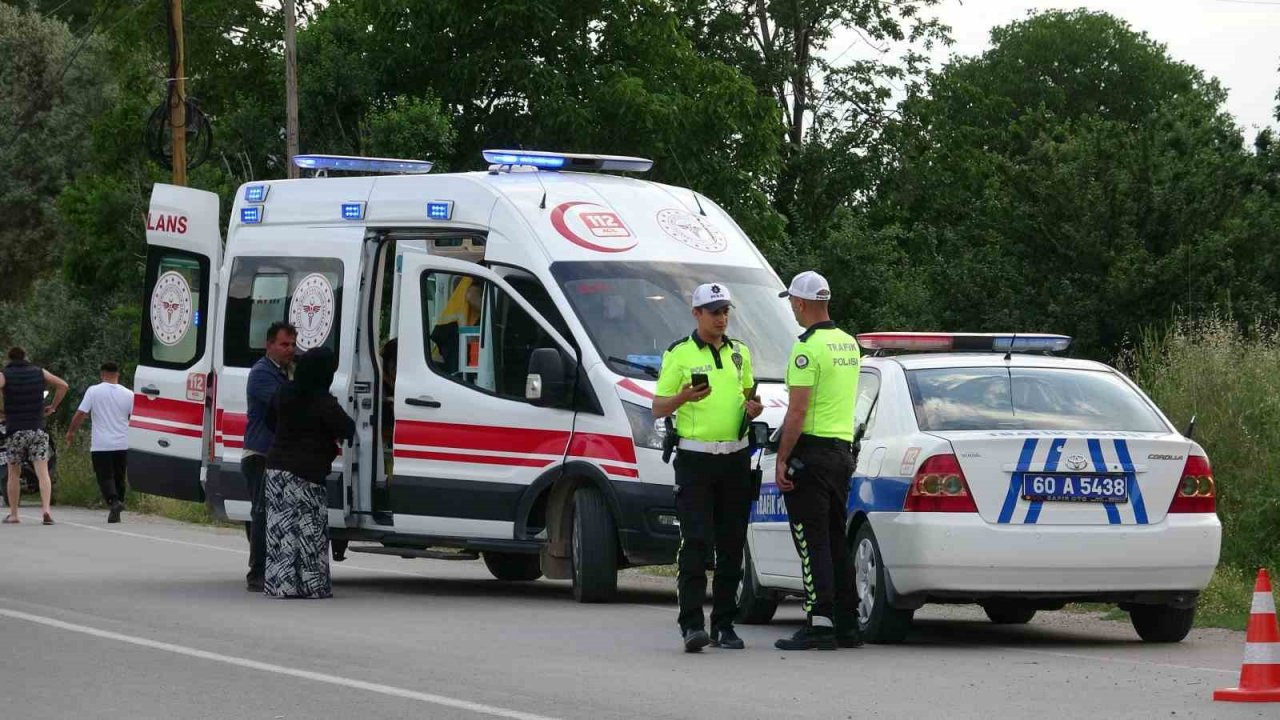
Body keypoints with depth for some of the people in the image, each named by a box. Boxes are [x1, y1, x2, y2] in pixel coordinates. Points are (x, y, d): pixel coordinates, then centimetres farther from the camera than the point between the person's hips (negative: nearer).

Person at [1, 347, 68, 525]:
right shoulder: (39, 372, 7)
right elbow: (62, 385, 8)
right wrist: (53, 407, 16)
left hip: (15, 431, -1)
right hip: (38, 430, 1)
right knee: (42, 472, -4)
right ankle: (45, 509, -20)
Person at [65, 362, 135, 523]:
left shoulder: (93, 391, -4)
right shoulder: (128, 394, 3)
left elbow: (80, 414, -6)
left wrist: (71, 432, 8)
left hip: (101, 444, -3)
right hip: (122, 444, 3)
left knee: (105, 477, -2)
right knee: (119, 478, 13)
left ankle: (114, 501, -27)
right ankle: (116, 513, 15)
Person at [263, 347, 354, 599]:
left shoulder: (284, 394, 9)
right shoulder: (324, 403, -14)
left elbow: (271, 421, 23)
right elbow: (347, 430, -7)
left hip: (275, 467, 7)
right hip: (305, 474, -7)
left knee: (281, 530, 7)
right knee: (310, 531, -1)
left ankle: (279, 584, 6)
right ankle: (312, 585, -1)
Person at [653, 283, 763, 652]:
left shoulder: (740, 353, 15)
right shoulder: (678, 354, 0)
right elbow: (658, 407, -2)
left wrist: (753, 407, 3)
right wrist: (683, 397, -22)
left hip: (735, 457, 5)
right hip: (695, 458, -5)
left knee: (731, 545, 6)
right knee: (695, 542, -12)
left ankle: (724, 624, 13)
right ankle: (692, 625, -16)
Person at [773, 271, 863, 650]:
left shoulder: (808, 348, -15)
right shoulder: (849, 344, 13)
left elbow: (797, 411, -19)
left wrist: (782, 460, -15)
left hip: (811, 449, -8)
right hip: (843, 449, 8)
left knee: (812, 543, -8)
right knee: (835, 541, 12)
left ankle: (820, 623, -12)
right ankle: (847, 624, 13)